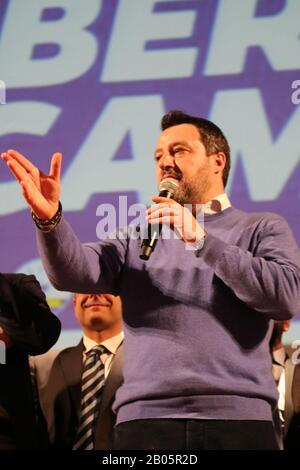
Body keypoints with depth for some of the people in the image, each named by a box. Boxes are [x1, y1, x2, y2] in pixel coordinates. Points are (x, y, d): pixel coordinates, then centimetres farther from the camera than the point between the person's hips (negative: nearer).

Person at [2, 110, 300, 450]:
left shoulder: (262, 229, 13)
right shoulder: (136, 236, 20)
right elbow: (74, 273, 2)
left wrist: (201, 240, -8)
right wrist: (50, 218, -18)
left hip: (239, 420, -2)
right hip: (145, 421, 2)